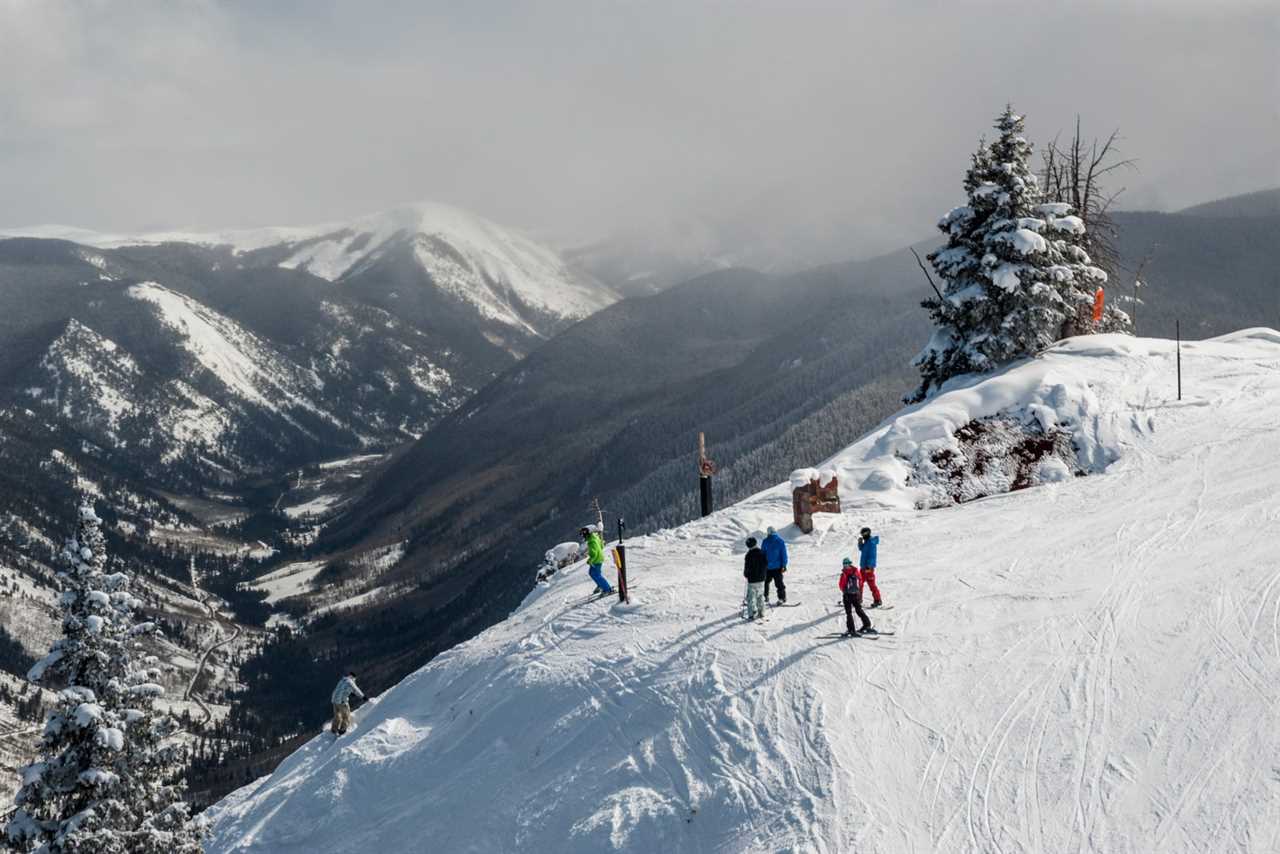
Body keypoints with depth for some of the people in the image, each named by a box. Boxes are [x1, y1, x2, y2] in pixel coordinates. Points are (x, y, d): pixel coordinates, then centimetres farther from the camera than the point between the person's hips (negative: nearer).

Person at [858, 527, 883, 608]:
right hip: (863, 566, 10)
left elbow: (872, 555, -22)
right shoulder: (866, 541, 13)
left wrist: (869, 566, -25)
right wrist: (860, 543, 9)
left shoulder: (871, 542, -17)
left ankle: (877, 600, -2)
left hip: (868, 567, -10)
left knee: (871, 584, -8)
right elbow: (861, 549, 28)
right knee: (860, 583, 15)